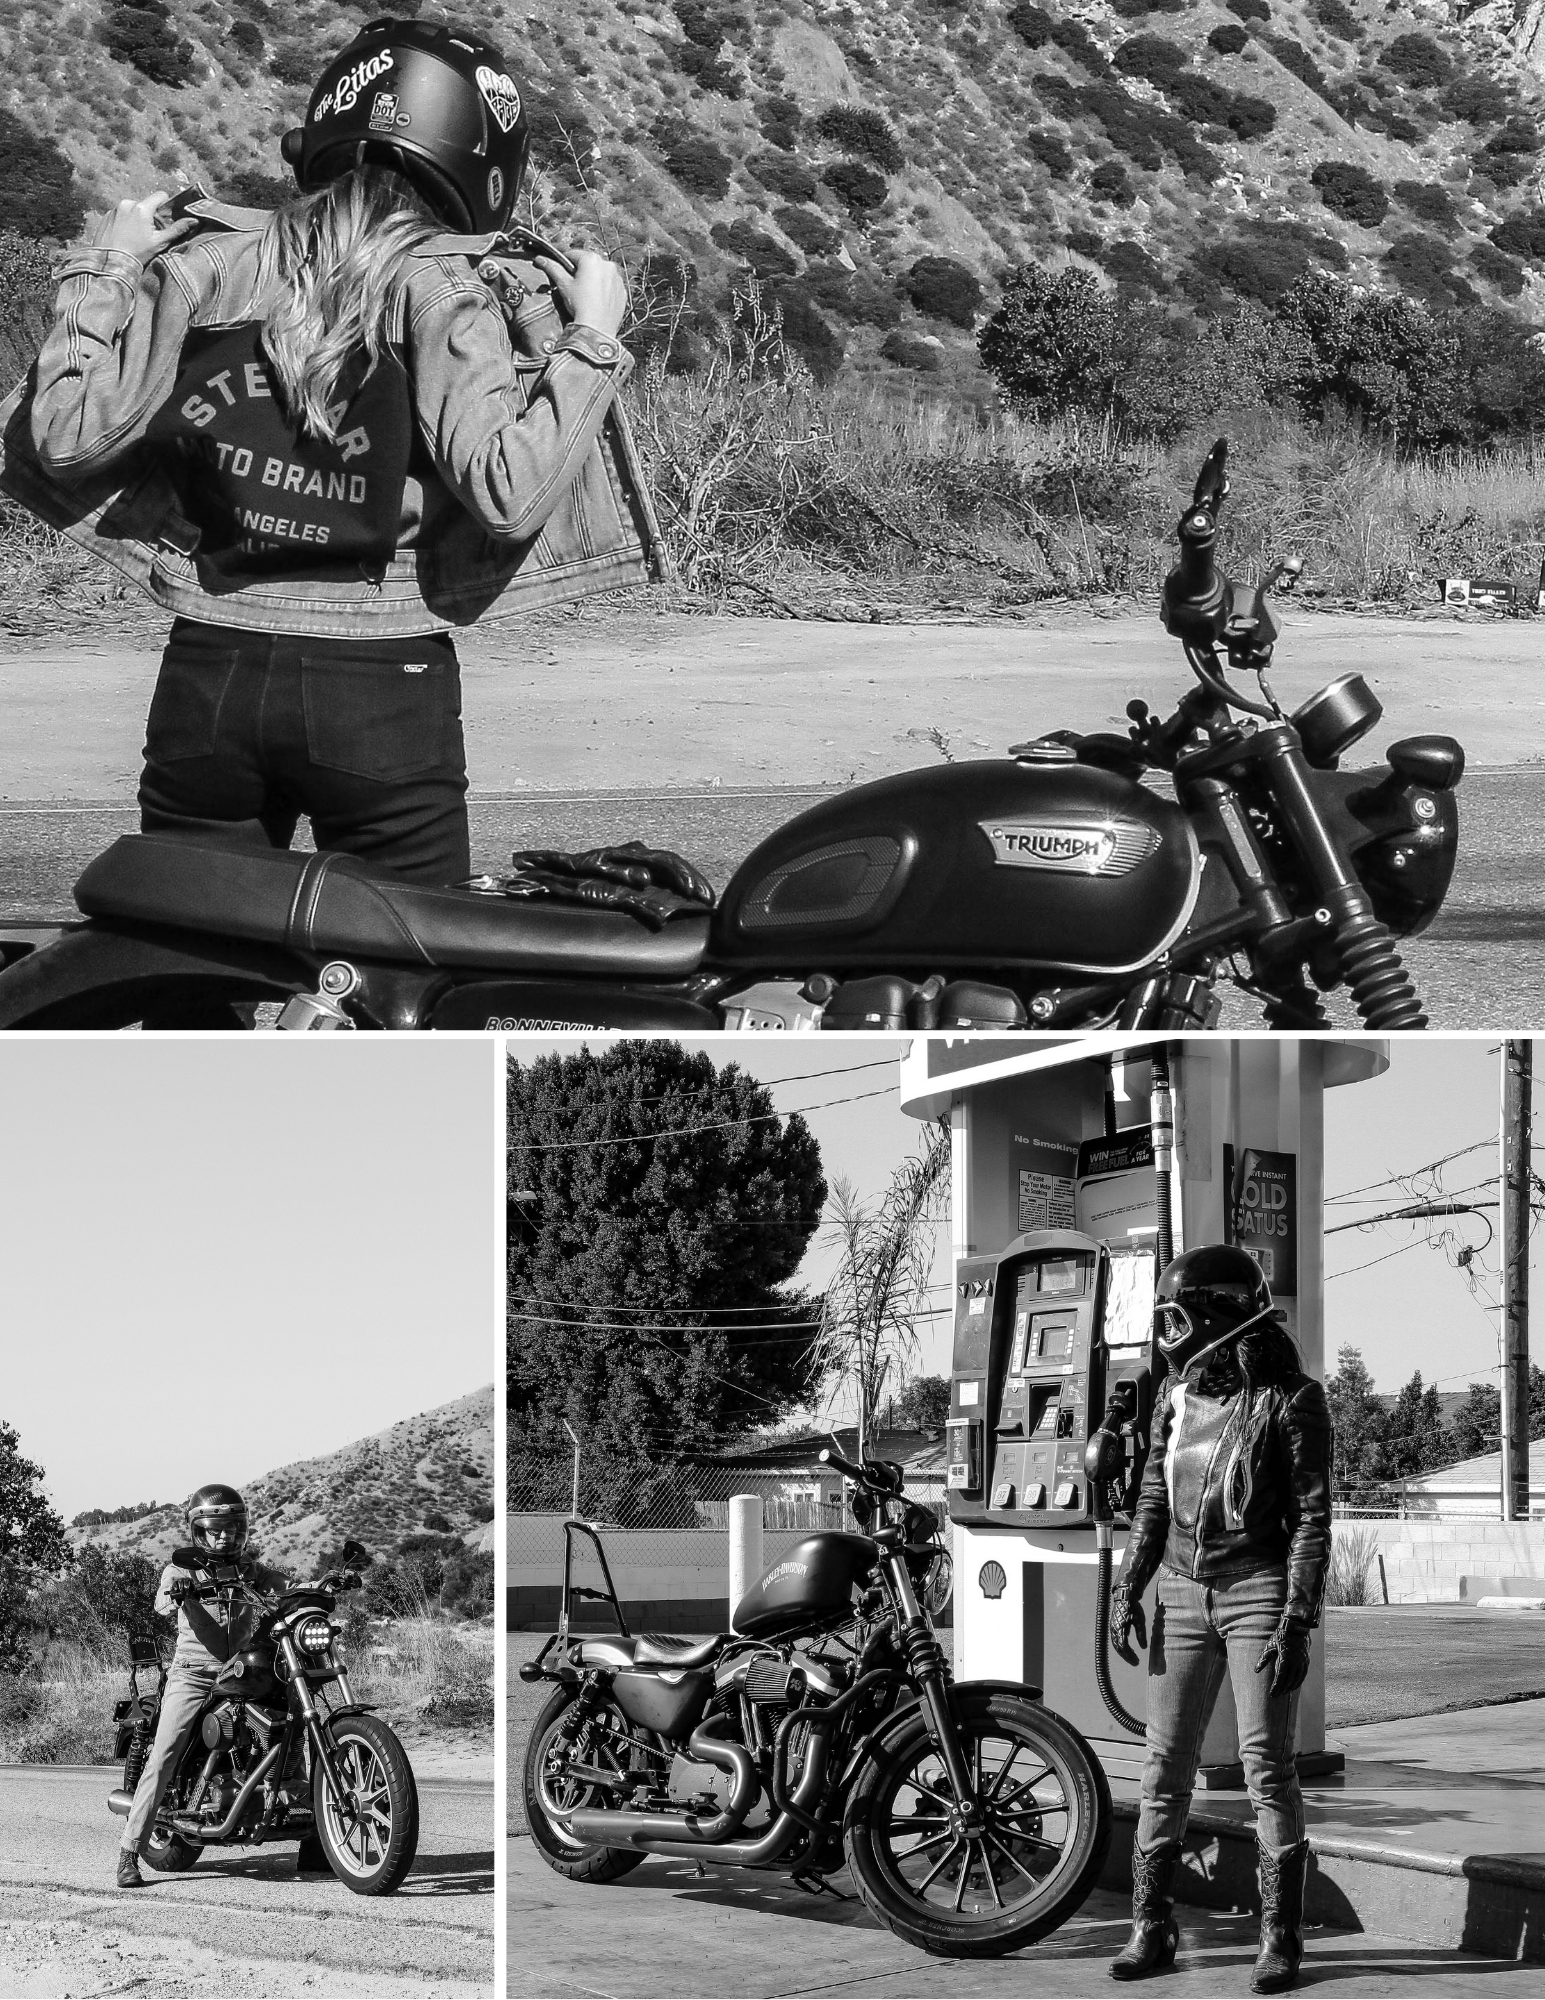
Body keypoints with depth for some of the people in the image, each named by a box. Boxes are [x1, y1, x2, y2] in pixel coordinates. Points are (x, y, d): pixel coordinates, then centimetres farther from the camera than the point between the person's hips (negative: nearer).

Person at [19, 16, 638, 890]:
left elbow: (65, 440, -1)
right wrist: (593, 337, -7)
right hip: (383, 686, -3)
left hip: (209, 675, 3)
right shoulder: (444, 294, -7)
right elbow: (510, 495, -18)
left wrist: (102, 273, 12)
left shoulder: (202, 262, 2)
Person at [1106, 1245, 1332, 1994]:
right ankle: (1151, 1927, 10)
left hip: (1258, 1591, -5)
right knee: (1165, 1764, 5)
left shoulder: (1290, 1399, -8)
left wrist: (1297, 1619, -15)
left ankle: (1281, 1938, 2)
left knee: (1267, 1766, -4)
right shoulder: (1177, 1393, 9)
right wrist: (1127, 1588, 8)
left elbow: (1312, 1516, -9)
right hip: (1181, 1594, 5)